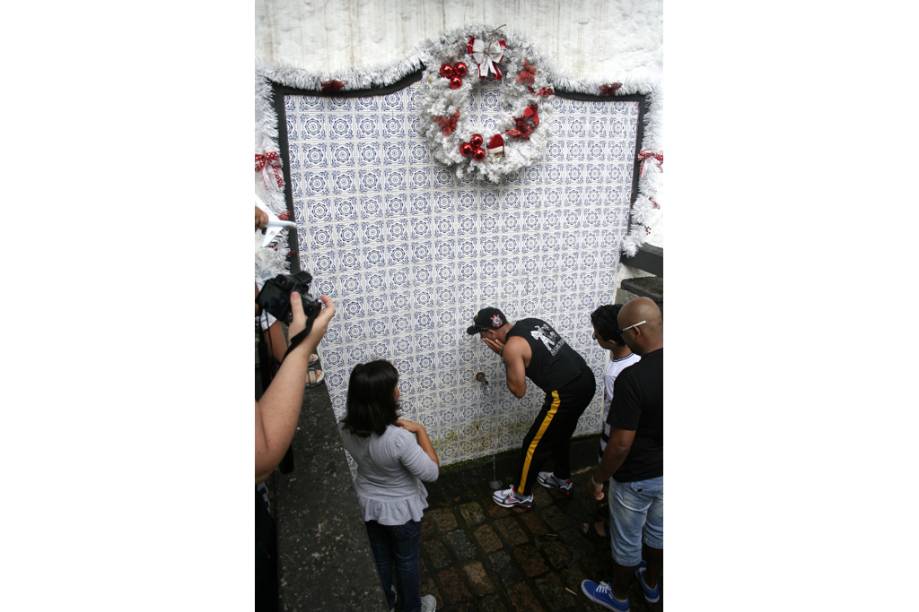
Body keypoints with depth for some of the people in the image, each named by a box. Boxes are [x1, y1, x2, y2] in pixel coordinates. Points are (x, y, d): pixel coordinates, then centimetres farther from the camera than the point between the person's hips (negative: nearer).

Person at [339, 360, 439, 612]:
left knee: (380, 557, 30)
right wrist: (420, 430, -24)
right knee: (407, 560, 24)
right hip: (401, 508, -5)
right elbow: (431, 473, -26)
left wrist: (394, 426, -7)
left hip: (368, 504, 5)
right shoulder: (399, 438, -39)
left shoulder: (348, 428, -20)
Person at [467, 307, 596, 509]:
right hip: (586, 380, 9)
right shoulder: (532, 322, 9)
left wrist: (505, 356, -1)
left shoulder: (512, 347, -15)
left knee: (534, 445, 10)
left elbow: (519, 391, -7)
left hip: (566, 394, -9)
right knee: (560, 435, 30)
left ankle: (521, 494, 27)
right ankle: (563, 479, 50)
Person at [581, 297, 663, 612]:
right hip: (665, 471, 7)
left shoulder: (632, 378, -33)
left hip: (635, 478, -7)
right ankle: (651, 584, 53)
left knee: (626, 541, 18)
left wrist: (598, 477, -11)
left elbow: (621, 444, -27)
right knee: (658, 530, 29)